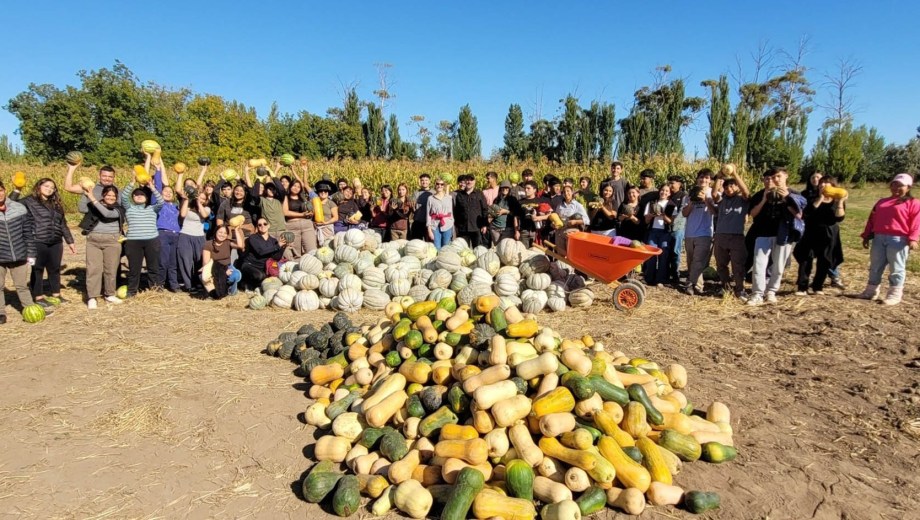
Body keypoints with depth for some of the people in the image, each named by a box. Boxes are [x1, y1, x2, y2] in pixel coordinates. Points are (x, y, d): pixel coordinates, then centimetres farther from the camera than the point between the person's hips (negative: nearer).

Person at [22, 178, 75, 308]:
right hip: (38, 243, -6)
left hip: (56, 243, 6)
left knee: (55, 269, 13)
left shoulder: (56, 204, 17)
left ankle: (56, 295, 24)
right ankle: (38, 297, 11)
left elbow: (63, 224, 21)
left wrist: (70, 241, 20)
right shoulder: (29, 202, -1)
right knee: (38, 270, 3)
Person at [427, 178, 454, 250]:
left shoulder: (449, 198, 8)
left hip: (447, 226, 1)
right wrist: (429, 230, -3)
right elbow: (428, 215, 2)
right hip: (435, 227, -1)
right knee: (437, 248, -4)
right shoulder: (431, 198, 4)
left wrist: (453, 228, 4)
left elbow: (452, 213, 8)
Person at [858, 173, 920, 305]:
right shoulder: (882, 202, 19)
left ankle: (895, 294, 7)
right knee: (875, 267, 11)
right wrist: (866, 236, 13)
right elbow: (872, 220, 19)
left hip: (898, 239, -6)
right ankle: (871, 291, 20)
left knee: (896, 268, 0)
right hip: (879, 238, 6)